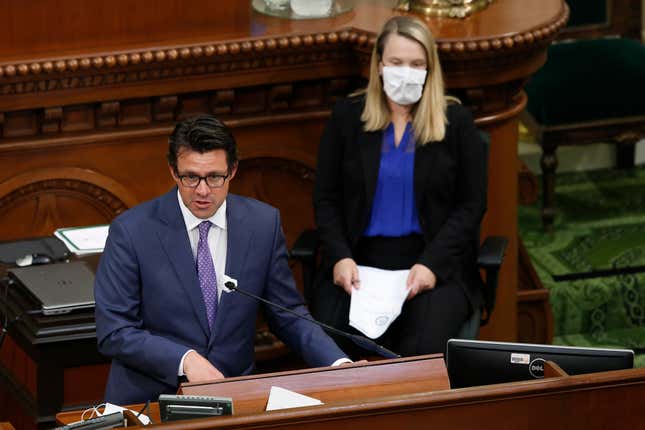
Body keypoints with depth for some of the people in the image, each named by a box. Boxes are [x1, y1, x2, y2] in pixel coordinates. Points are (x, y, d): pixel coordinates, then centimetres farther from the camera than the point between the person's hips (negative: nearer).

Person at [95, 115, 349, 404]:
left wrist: (338, 364, -6)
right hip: (149, 400, -2)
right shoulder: (131, 231, -8)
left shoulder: (263, 224, 2)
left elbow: (288, 315, 10)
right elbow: (113, 332, -9)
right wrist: (185, 359, -22)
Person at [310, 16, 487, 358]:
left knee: (423, 351, -28)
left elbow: (471, 206, 2)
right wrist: (340, 258, -9)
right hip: (359, 259, 1)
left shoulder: (456, 121, 4)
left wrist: (432, 264, -12)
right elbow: (326, 199, 9)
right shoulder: (347, 116, 8)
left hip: (433, 263, -1)